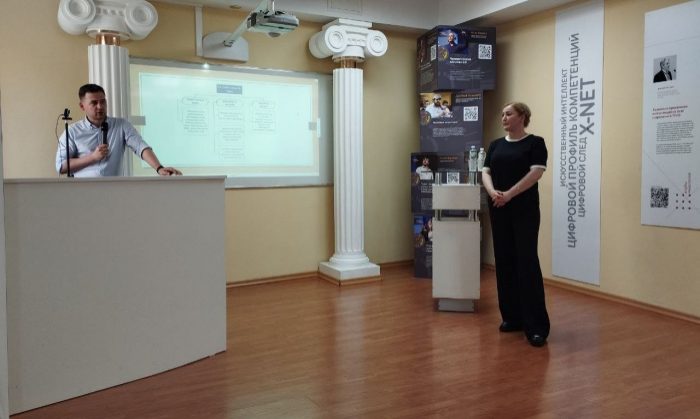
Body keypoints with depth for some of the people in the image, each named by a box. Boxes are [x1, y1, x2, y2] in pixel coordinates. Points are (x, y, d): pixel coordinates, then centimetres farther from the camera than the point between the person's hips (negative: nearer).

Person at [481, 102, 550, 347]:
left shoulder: (535, 143, -3)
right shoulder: (496, 145, 13)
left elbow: (536, 173, -14)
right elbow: (485, 173, 5)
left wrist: (509, 194, -22)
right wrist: (492, 192, -15)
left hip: (524, 211, -6)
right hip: (498, 211, 6)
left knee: (527, 263, -9)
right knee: (504, 263, 8)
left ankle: (537, 326, -6)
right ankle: (512, 317, 19)